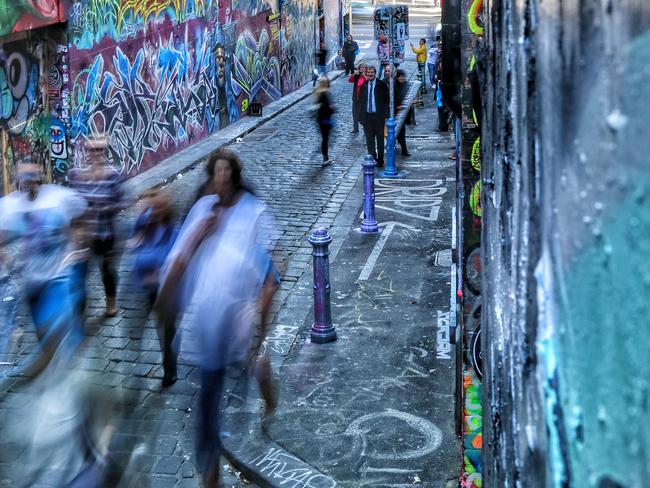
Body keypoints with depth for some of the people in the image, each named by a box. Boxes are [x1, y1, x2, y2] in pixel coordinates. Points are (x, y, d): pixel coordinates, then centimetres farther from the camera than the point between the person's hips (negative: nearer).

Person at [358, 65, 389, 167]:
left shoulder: (381, 85, -2)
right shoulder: (364, 85, 8)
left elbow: (387, 100, -1)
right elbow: (360, 100, 12)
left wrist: (386, 115, -9)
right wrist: (361, 116, 5)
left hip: (378, 115, -3)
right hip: (367, 115, 3)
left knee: (380, 138, 6)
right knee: (369, 139, 7)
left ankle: (380, 160, 13)